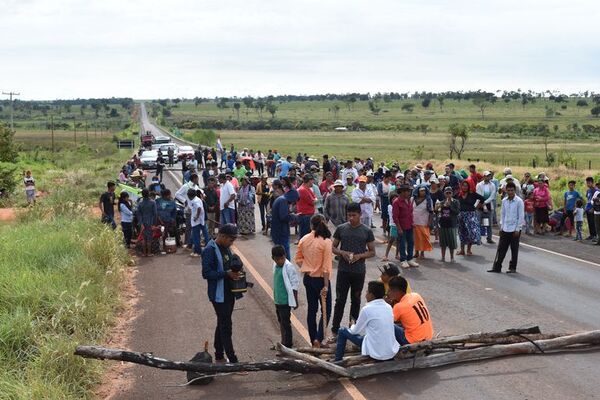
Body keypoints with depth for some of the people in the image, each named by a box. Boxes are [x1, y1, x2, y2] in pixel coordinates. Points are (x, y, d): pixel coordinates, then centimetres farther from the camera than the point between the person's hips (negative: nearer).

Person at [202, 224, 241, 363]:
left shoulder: (226, 248, 8)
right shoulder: (210, 250, -18)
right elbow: (206, 273, -22)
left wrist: (235, 272, 0)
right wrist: (226, 273, -26)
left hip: (229, 293, 9)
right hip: (218, 295, -9)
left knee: (222, 325, 18)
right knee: (226, 327, -6)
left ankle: (219, 356, 31)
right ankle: (233, 360, -2)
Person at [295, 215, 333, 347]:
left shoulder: (304, 240, -1)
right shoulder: (326, 242, -17)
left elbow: (298, 259, 7)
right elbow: (326, 266, -18)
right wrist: (326, 286, -16)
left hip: (307, 278, 6)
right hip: (320, 279, -5)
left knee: (311, 309, 15)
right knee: (326, 310, 6)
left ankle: (313, 340, 23)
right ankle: (318, 339, -6)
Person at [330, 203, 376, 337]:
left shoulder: (367, 231, -1)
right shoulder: (341, 229, 0)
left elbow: (372, 252, 4)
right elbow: (333, 247, 7)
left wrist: (360, 256, -14)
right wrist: (342, 253, -13)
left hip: (359, 271, 0)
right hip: (343, 270, 0)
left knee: (356, 299, 12)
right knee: (340, 300, 0)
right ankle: (335, 329, 6)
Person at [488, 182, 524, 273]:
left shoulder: (519, 201, -9)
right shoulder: (504, 201, 6)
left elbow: (521, 216, -8)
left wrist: (517, 229, -11)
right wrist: (501, 226, 9)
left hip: (514, 229, -5)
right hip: (505, 229, 5)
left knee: (514, 249, 6)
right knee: (501, 248, 6)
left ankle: (513, 268, 15)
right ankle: (497, 267, 10)